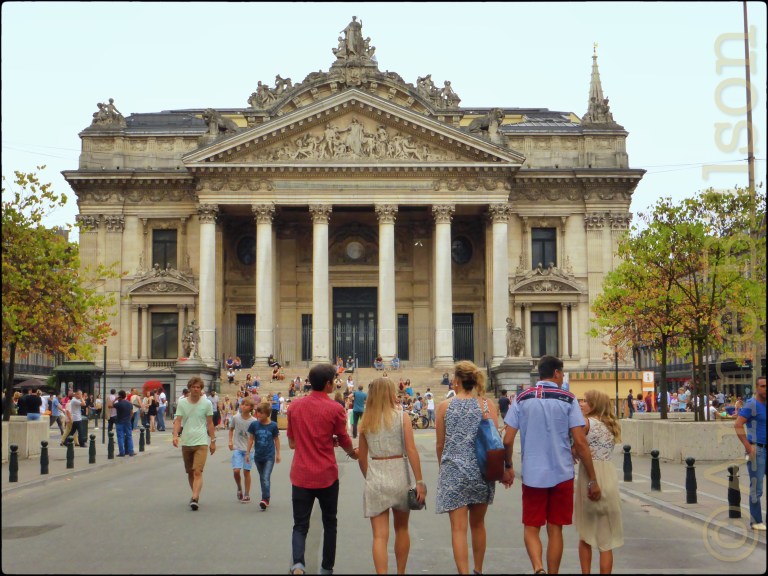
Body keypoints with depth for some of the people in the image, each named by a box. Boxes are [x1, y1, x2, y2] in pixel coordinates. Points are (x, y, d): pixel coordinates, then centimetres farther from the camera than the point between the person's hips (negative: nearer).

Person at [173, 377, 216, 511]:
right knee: (190, 472, 13)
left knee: (198, 472, -15)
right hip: (186, 443, 3)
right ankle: (195, 495, 29)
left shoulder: (206, 403, 0)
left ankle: (195, 499, -20)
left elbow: (210, 423, 6)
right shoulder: (182, 403, 4)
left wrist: (213, 441, 5)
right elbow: (178, 421, 0)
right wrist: (175, 435, -16)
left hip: (201, 442, -3)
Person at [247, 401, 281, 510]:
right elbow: (251, 439, 5)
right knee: (262, 477, 15)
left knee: (266, 477, -13)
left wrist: (278, 454, 5)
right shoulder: (254, 424, -4)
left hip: (269, 456, -4)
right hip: (258, 456, 4)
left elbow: (276, 439, 2)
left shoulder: (273, 425, -9)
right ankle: (266, 497, 27)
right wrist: (248, 453, 5)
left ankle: (265, 499, -15)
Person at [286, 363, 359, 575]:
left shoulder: (295, 406, 1)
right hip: (326, 476, -2)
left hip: (301, 476, 2)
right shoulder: (335, 409, -9)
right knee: (329, 523, 16)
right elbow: (344, 441, 4)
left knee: (300, 525, 7)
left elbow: (292, 442, 10)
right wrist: (354, 454, 25)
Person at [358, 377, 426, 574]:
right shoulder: (401, 416, -4)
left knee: (380, 536, 2)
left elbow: (362, 458, 7)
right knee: (402, 529, 20)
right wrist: (419, 482, -7)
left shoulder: (366, 421, 4)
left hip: (374, 478, 1)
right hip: (399, 475, -1)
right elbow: (411, 451, -10)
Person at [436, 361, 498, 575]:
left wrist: (442, 467, 20)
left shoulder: (445, 406, -2)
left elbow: (440, 444, 4)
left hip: (454, 471, -2)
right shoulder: (487, 405, -2)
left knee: (458, 528, -1)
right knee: (478, 524, 19)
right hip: (482, 470, 2)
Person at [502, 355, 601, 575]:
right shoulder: (568, 400, -3)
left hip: (532, 474, 0)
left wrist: (508, 468, 15)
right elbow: (580, 443, -8)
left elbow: (507, 440, -2)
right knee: (555, 529, 13)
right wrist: (592, 480, -1)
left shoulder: (522, 398, 0)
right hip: (562, 475, 0)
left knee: (531, 528, 10)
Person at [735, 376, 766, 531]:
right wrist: (748, 446, -20)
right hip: (757, 451, -7)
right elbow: (738, 425, -19)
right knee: (756, 489, -1)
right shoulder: (752, 405, -10)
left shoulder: (764, 405, 12)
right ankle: (756, 521, 8)